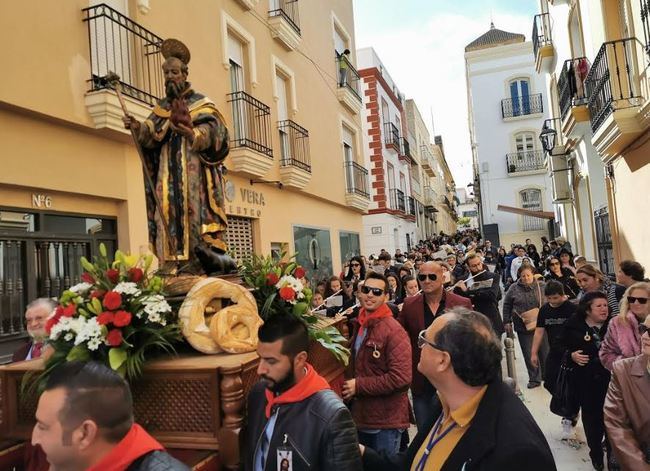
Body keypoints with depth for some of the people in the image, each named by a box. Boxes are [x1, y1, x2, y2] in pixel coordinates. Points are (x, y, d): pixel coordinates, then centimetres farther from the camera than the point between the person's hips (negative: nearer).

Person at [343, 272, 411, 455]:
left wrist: (359, 385, -21)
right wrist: (349, 384, 4)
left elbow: (401, 378, -25)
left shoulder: (394, 331, -18)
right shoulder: (359, 325, 7)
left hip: (386, 421, -8)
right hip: (361, 416, 8)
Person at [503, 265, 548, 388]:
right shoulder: (514, 288, 1)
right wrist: (507, 322, 4)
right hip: (522, 327, 1)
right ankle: (534, 379, 17)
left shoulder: (542, 286, 0)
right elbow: (507, 305, 7)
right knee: (528, 354, 5)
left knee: (545, 352, 7)